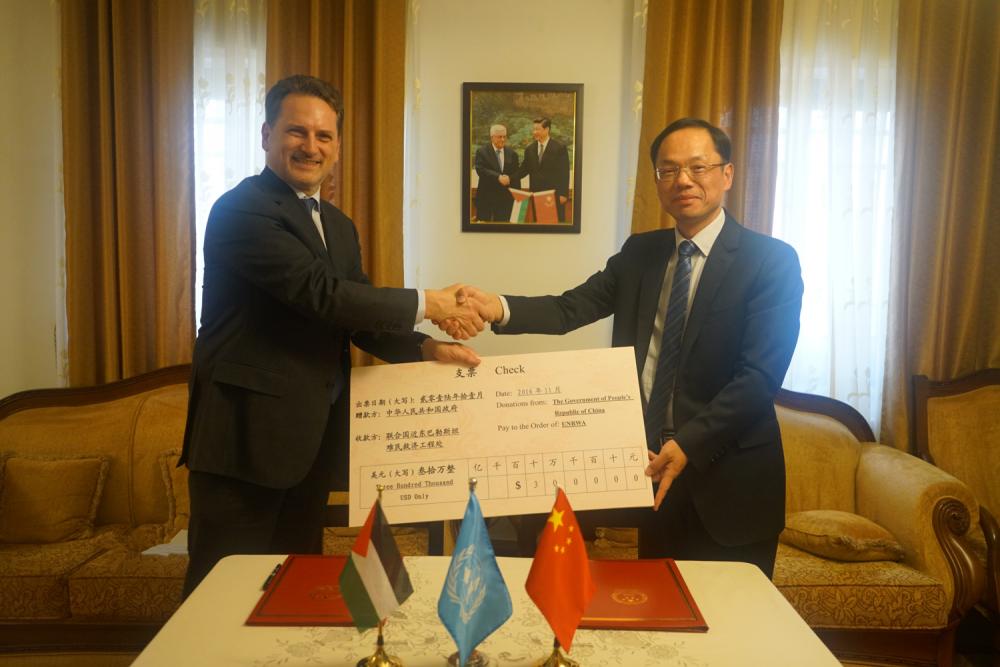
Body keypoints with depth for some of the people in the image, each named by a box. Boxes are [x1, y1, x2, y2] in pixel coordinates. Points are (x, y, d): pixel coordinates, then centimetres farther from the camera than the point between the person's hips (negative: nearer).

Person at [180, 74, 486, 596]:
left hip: (312, 436, 8)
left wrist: (427, 349, -4)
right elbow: (322, 294, -23)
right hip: (248, 434, -8)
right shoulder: (243, 210, -13)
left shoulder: (339, 227, 15)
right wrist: (424, 304, -16)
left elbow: (357, 317, 12)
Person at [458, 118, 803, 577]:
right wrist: (498, 308, -23)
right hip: (656, 468, 4)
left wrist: (689, 444, -26)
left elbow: (760, 374, -17)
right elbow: (571, 308, -5)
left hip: (729, 486, -4)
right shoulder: (640, 253, 6)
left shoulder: (771, 261, -10)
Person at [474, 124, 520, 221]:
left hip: (506, 197, 3)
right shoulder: (482, 151, -1)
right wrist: (498, 177, -22)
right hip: (486, 196, -2)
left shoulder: (512, 153, 9)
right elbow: (480, 170, -14)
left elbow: (516, 174, 9)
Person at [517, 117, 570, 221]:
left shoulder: (559, 147, -4)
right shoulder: (530, 149, 10)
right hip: (536, 194, 4)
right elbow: (524, 169, 12)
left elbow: (564, 172, -6)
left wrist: (564, 193, -12)